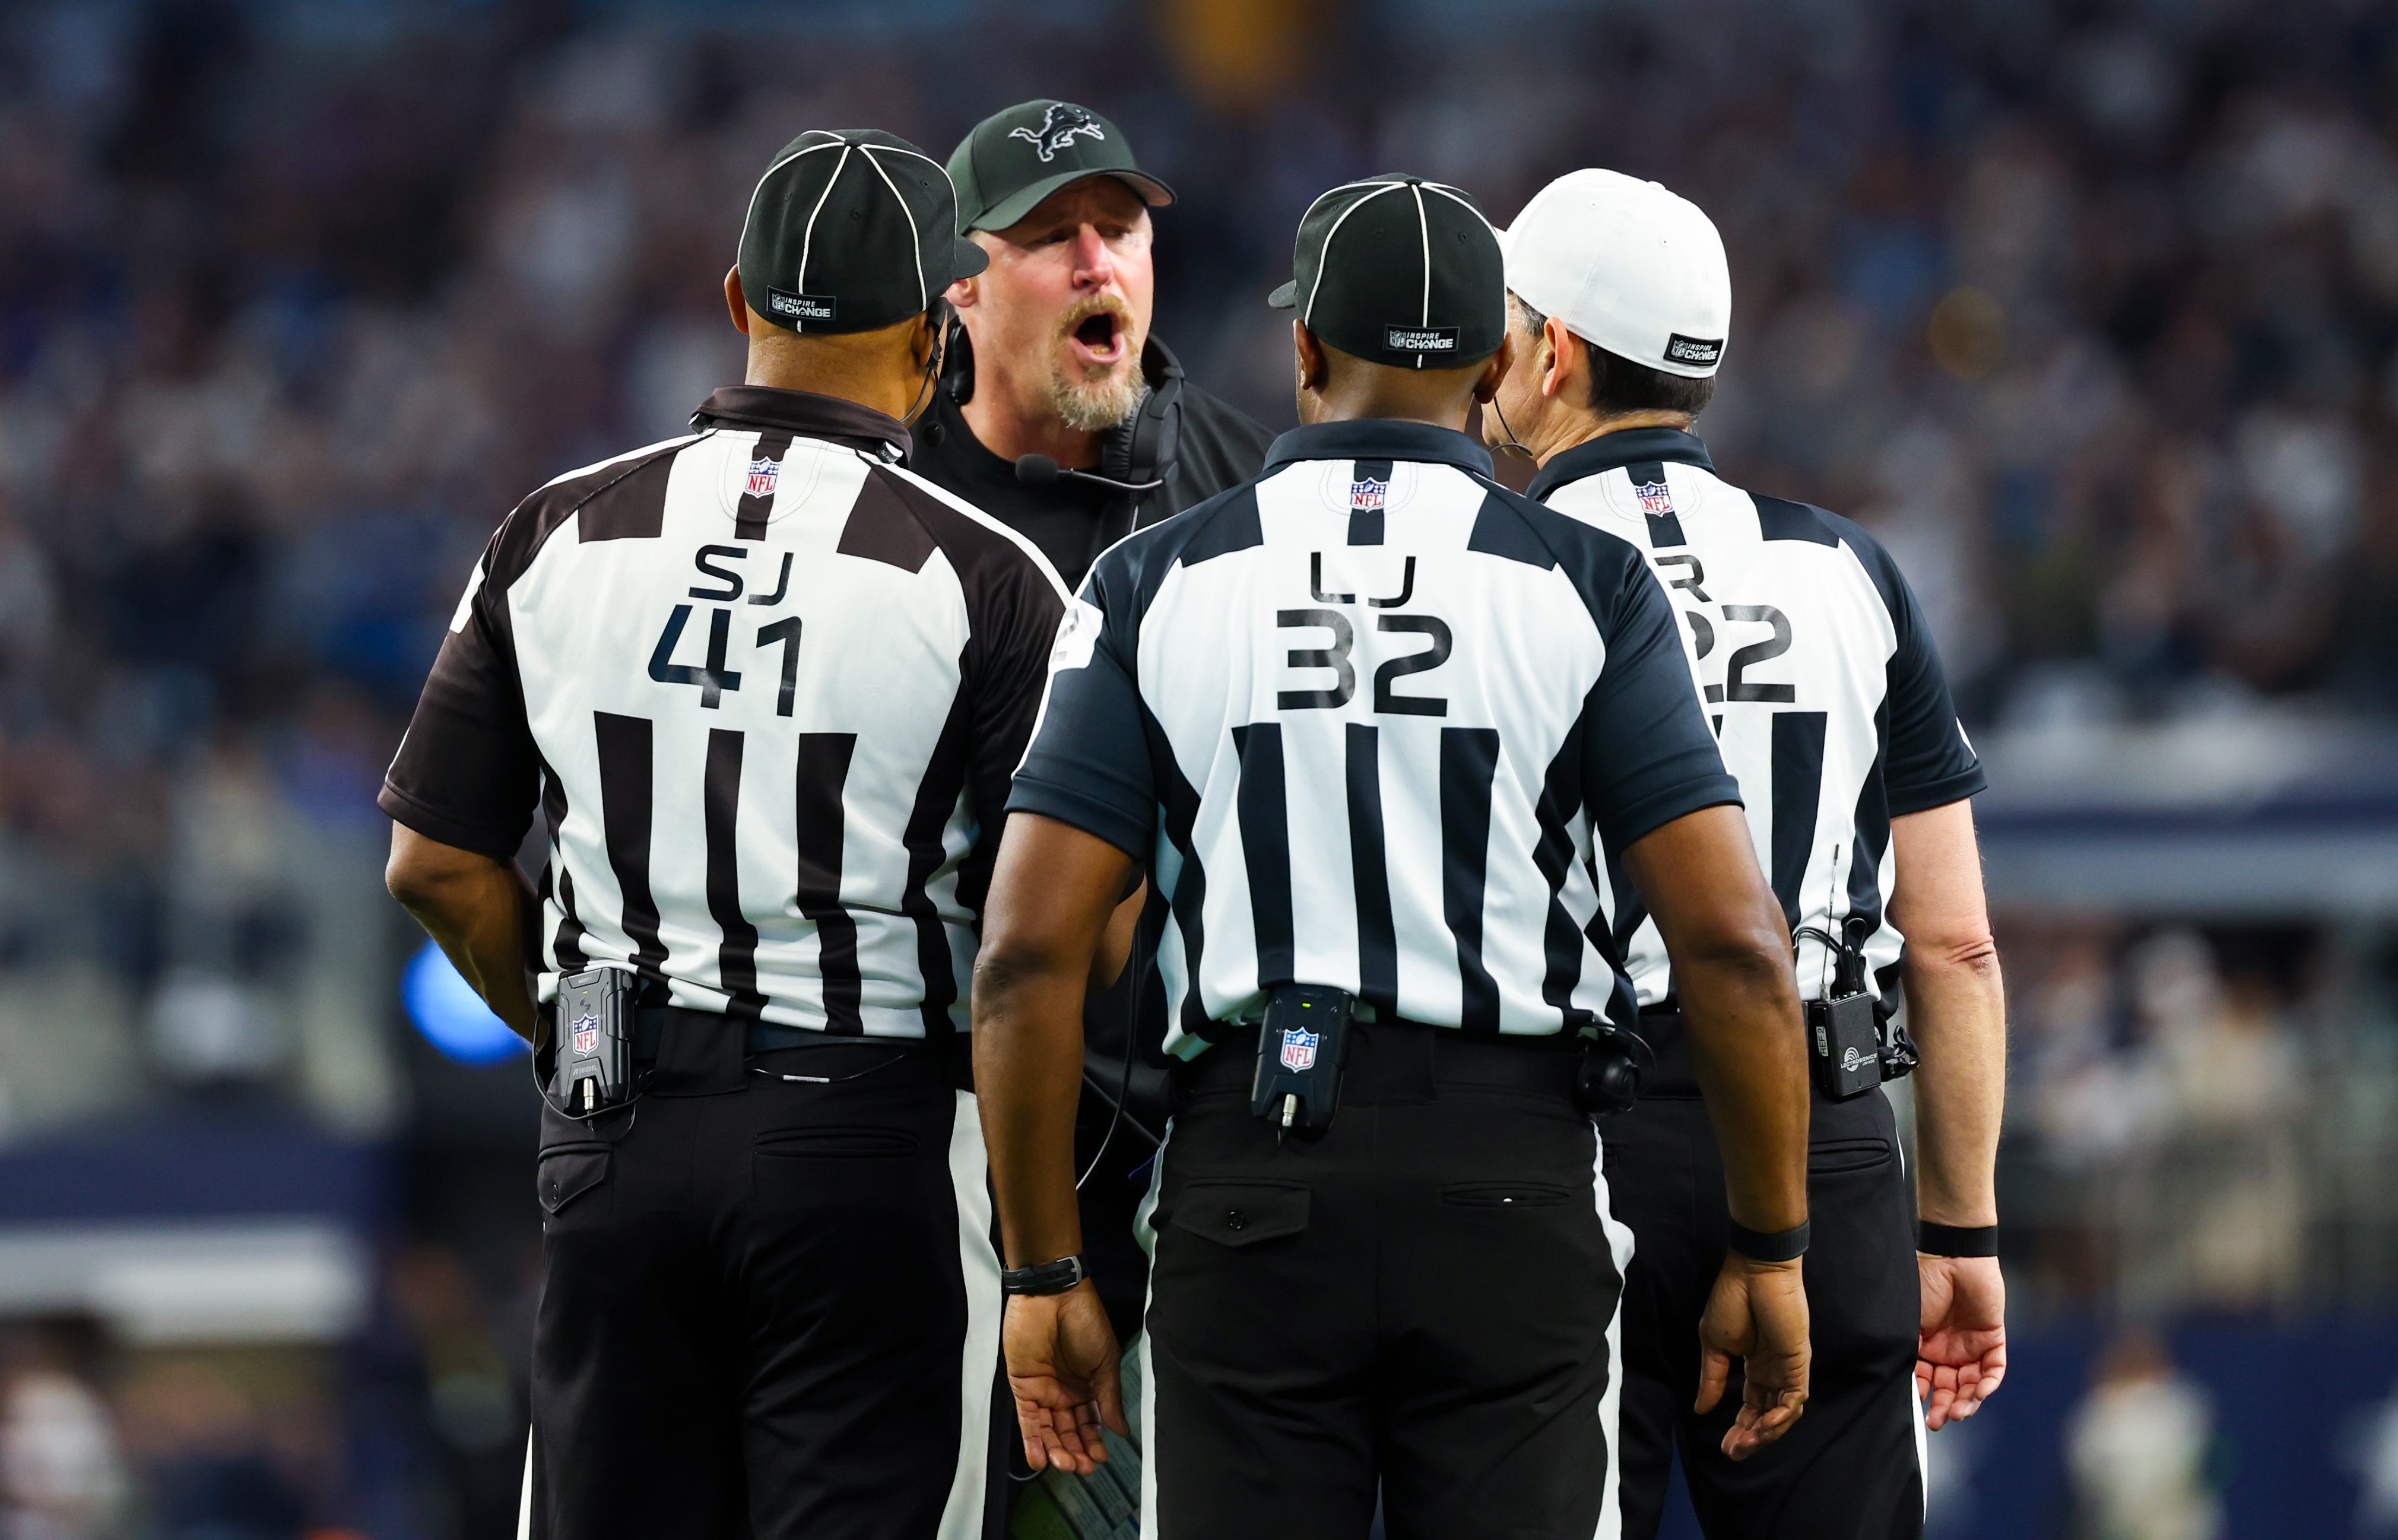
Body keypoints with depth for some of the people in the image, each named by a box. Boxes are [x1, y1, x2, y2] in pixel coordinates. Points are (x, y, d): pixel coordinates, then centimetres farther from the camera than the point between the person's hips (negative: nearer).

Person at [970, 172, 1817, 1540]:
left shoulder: (1157, 590, 2)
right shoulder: (1581, 590, 0)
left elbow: (1031, 953, -3)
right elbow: (1736, 944, -6)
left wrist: (1046, 1272, 5)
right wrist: (1771, 1254, 4)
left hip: (1250, 1179, 1)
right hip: (1509, 1190, -1)